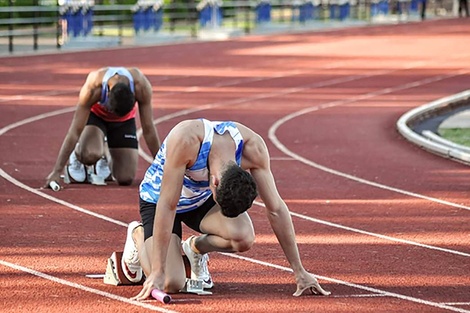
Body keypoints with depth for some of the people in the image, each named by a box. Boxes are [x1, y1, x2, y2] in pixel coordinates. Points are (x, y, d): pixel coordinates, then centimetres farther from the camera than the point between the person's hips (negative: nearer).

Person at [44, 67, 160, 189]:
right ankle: (76, 157, 2)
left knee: (126, 179, -11)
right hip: (95, 115, -2)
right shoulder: (92, 88, -39)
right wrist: (56, 171, -34)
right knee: (90, 155, -36)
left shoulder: (141, 87, -35)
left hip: (124, 120, 2)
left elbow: (149, 129, -23)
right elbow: (75, 131, -34)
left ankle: (106, 157, 23)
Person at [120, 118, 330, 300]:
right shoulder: (185, 140, -41)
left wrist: (299, 271, -17)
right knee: (170, 284, -19)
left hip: (202, 200, 3)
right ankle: (138, 235, 13)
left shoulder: (252, 147, -28)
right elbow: (167, 206, -37)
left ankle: (196, 248, 6)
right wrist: (158, 273, -36)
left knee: (244, 237, -28)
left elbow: (276, 209, -19)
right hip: (157, 199, -3)